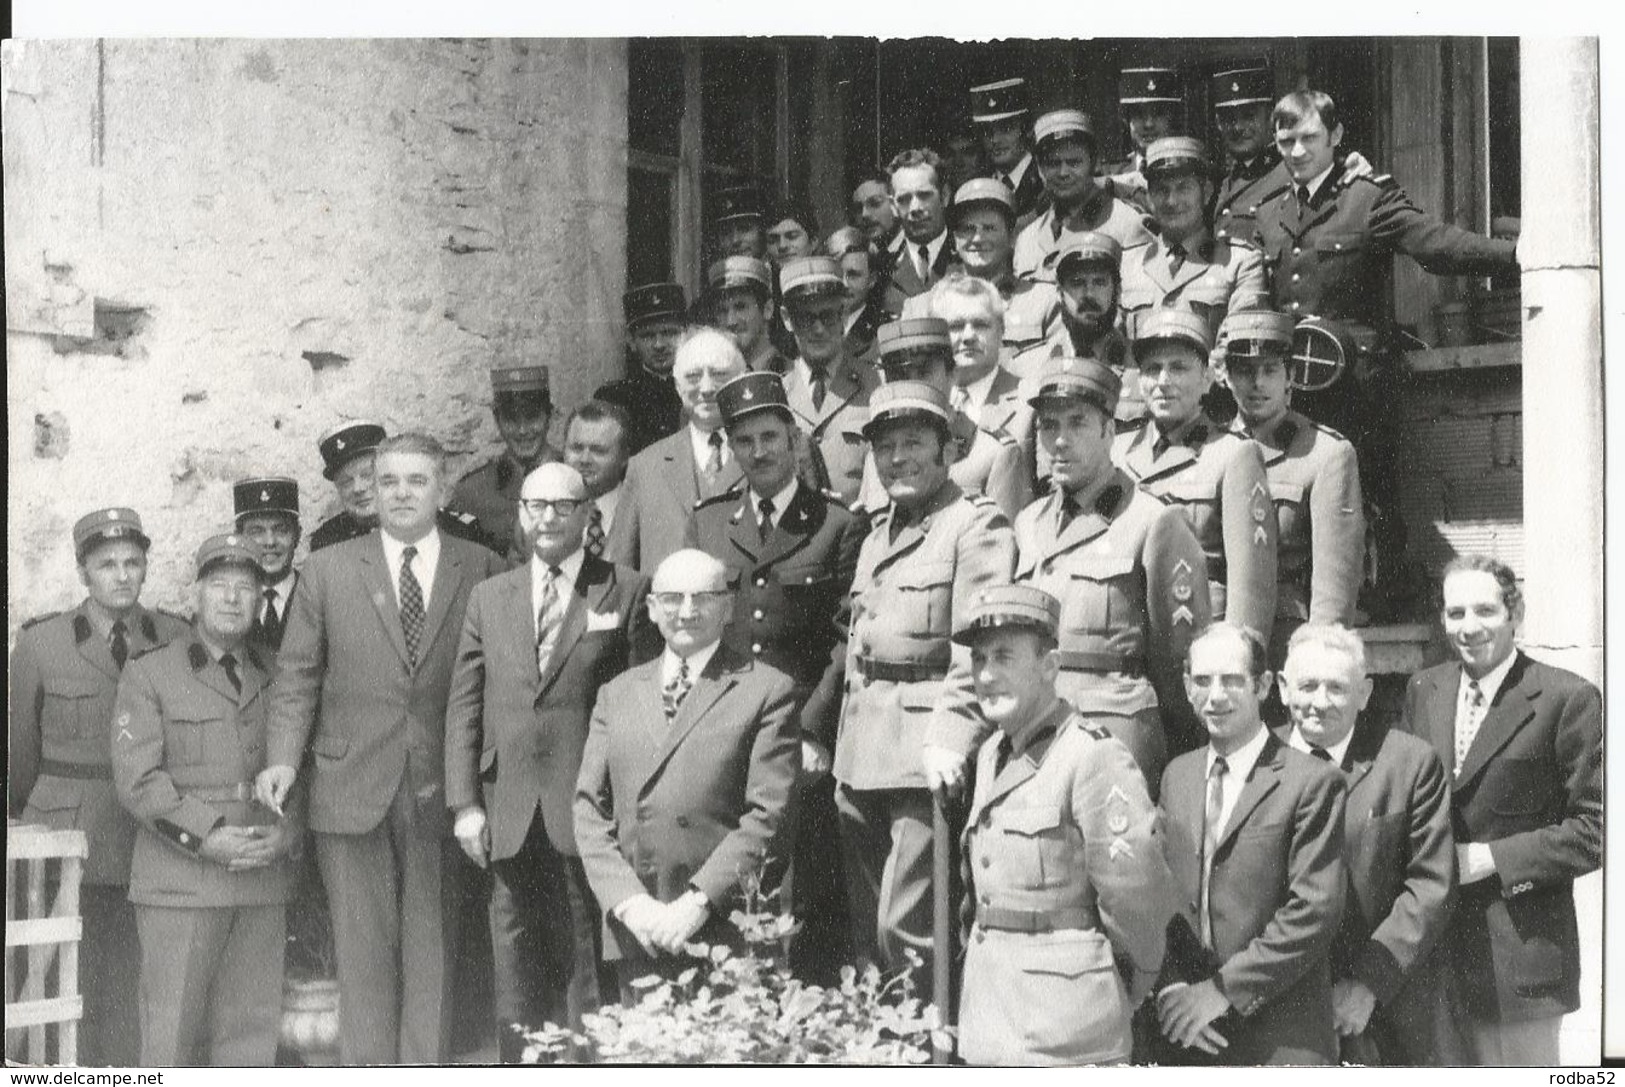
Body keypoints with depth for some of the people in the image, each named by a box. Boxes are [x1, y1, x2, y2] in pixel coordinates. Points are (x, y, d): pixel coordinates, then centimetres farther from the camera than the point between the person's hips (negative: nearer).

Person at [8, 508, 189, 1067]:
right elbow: (20, 748, 11)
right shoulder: (40, 642, 0)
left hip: (150, 847, 1)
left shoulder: (175, 639, 4)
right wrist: (20, 822, 19)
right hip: (66, 846, -1)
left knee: (136, 1001, 1)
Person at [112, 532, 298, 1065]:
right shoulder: (148, 674, 2)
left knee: (252, 1029, 5)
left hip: (263, 880, 4)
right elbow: (137, 778, -7)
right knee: (173, 1028, -2)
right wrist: (207, 839, -16)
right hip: (179, 883, -3)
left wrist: (284, 833, -7)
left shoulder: (276, 678, 14)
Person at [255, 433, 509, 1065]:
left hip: (439, 795, 0)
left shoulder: (482, 569, 5)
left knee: (432, 947, 4)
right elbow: (296, 675, 6)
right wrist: (282, 759, -7)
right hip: (351, 792, 0)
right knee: (364, 950, 3)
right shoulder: (328, 569, 7)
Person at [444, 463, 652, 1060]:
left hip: (588, 811, -3)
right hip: (510, 814, 3)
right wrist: (465, 803, 3)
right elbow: (464, 705, 11)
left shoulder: (626, 591, 3)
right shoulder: (489, 597, 13)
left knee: (586, 960, -2)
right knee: (516, 962, 8)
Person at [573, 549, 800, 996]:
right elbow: (589, 809, 9)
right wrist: (630, 902, -5)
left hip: (727, 932, -3)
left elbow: (767, 816, -5)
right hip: (634, 934, 4)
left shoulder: (767, 691, 2)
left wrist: (697, 902, -12)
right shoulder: (617, 694, 16)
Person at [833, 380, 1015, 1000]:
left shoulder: (976, 524, -5)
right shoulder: (877, 535, 21)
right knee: (864, 927, 12)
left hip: (926, 748, -8)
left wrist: (950, 740, -24)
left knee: (906, 928, -9)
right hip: (860, 758, 8)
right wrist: (831, 735, 16)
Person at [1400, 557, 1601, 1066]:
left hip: (1518, 955, -5)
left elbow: (1595, 829, -11)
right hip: (1431, 945, 5)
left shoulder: (1568, 699, -10)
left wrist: (1491, 858, -16)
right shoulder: (1423, 690, 7)